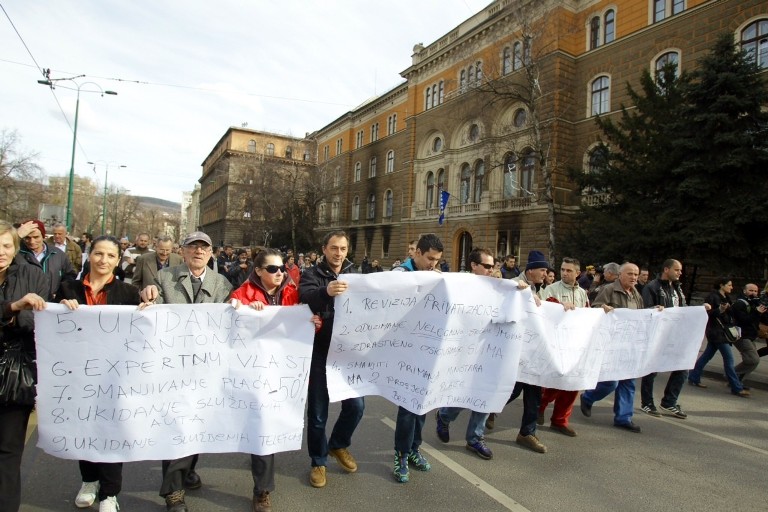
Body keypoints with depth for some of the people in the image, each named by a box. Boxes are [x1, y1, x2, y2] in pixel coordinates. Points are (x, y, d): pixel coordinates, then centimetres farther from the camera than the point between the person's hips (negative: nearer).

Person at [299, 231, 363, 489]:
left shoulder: (354, 275, 9)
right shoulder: (312, 274, -5)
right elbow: (306, 296, -27)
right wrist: (325, 291, -47)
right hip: (320, 352, -3)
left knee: (356, 405, 6)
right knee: (318, 411, 7)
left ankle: (338, 444, 35)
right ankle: (318, 461, 29)